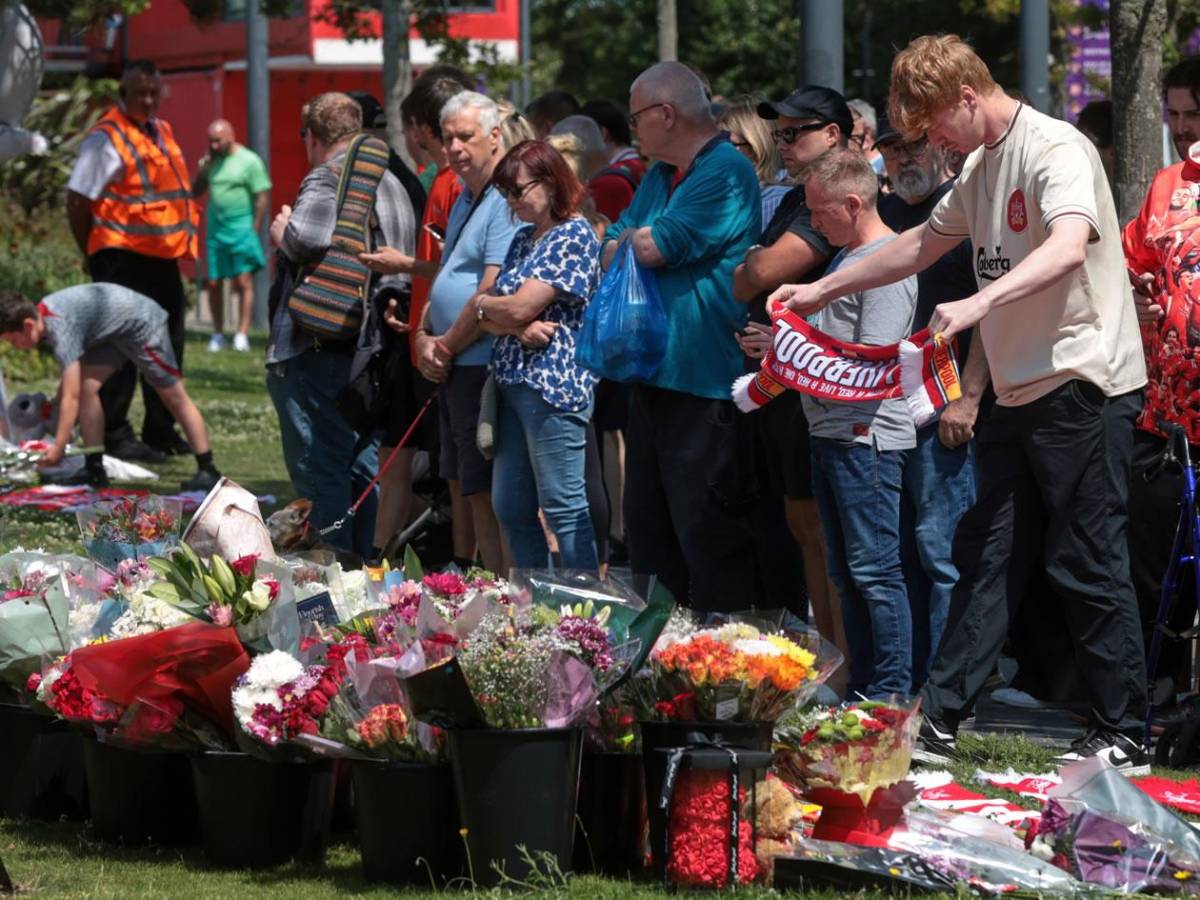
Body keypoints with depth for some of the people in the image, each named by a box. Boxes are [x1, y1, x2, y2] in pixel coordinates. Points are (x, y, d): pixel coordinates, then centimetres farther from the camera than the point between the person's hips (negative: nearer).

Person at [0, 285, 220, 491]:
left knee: (174, 397, -1)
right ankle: (95, 470, -3)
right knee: (87, 387, -6)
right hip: (113, 332, 9)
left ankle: (207, 471, 6)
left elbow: (71, 397, -33)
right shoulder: (41, 314, -5)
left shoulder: (60, 329, -32)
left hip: (142, 323, -9)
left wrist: (58, 449, -31)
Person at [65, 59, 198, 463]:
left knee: (167, 344, 14)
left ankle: (160, 430, 24)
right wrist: (95, 255, -6)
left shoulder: (162, 132, 15)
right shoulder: (107, 137, -11)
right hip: (124, 258, -9)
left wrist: (182, 243, 18)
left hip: (162, 257, 9)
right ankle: (115, 435, 0)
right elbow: (77, 202, -11)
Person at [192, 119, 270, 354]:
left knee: (244, 282, -6)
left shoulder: (249, 161, -5)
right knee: (213, 283, 4)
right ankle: (218, 334, 11)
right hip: (215, 230, 5)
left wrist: (254, 230, -11)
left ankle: (242, 334, -7)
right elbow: (195, 193, 14)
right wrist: (203, 170, -2)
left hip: (241, 229, -5)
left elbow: (263, 196, -7)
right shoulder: (210, 161, 12)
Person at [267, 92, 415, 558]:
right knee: (363, 472, 16)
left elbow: (307, 238, -31)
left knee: (320, 472, -4)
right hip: (373, 354, 9)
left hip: (318, 351, -9)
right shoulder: (390, 184, 15)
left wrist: (282, 230, -11)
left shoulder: (326, 180, -13)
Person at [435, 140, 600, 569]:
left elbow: (520, 306, -16)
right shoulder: (524, 239, 18)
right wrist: (518, 329, -12)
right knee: (510, 509, 10)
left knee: (564, 508, -8)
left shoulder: (575, 236, -9)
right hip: (514, 383, 9)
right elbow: (494, 317, 10)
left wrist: (480, 304, 3)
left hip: (552, 386, -9)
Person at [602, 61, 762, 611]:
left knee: (707, 534, -7)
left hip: (705, 387, -10)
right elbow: (610, 254, 15)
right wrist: (633, 245, -6)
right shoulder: (659, 177, 18)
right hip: (654, 377, 10)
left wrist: (632, 239, 3)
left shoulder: (726, 173, -12)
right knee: (648, 527, 14)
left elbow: (655, 246, -17)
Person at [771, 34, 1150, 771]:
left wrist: (980, 303, -43)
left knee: (1088, 565, -5)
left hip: (1084, 385, -9)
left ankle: (1123, 736, 2)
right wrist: (823, 292, 30)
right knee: (988, 556, 8)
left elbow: (1068, 247, -32)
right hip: (1022, 393, 9)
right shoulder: (982, 167, 16)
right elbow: (924, 244, 29)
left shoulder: (1055, 149, -14)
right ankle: (939, 723, 9)